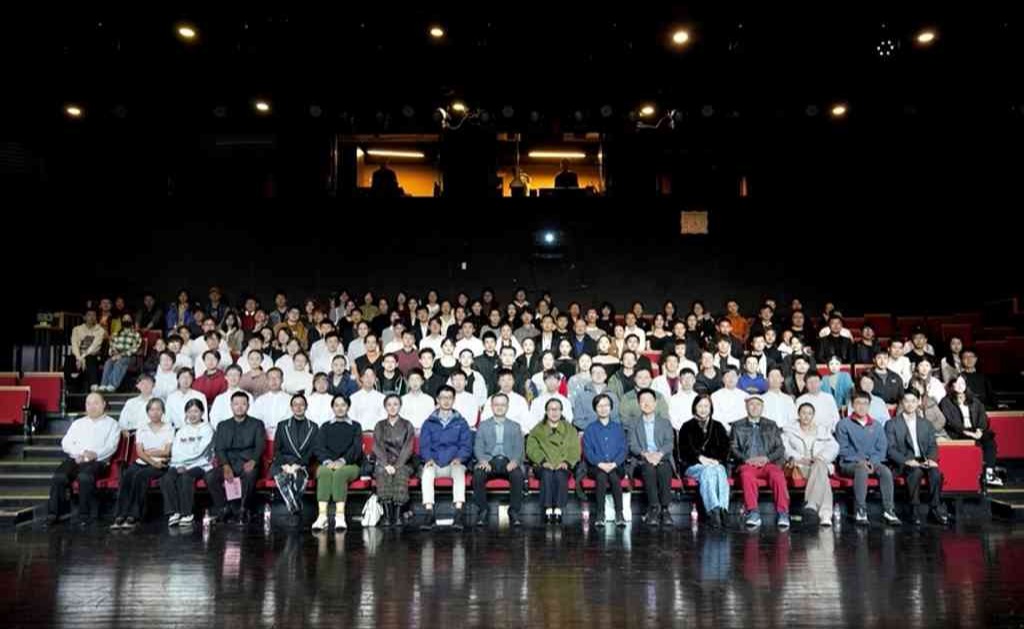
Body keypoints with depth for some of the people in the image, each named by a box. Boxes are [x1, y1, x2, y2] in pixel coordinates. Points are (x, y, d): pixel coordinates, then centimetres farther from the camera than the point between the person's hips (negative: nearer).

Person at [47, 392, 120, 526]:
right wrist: (77, 454, -7)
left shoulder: (111, 424, 15)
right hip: (75, 459, 4)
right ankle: (54, 512, -14)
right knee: (58, 477, -26)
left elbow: (111, 446, 0)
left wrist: (96, 454, -19)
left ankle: (85, 514, -24)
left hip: (97, 461, -4)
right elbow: (66, 442, 14)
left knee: (85, 477, -34)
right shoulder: (78, 423, 27)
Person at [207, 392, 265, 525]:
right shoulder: (223, 426, 18)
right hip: (228, 463, 3)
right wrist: (226, 466, -14)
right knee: (210, 476, -26)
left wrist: (253, 461, -21)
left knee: (250, 474, -36)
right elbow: (219, 448, 6)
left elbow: (260, 446, 1)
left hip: (247, 463, -3)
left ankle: (245, 510, -15)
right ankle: (223, 508, -6)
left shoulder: (257, 424, 12)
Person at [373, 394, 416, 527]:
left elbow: (408, 448, 0)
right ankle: (387, 516, -32)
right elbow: (377, 448, 3)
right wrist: (386, 465, -15)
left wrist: (397, 465, -16)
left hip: (402, 463, -1)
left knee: (401, 473, -34)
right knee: (383, 473, -33)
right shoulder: (379, 426, 16)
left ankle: (397, 515, -33)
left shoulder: (407, 426, 11)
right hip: (383, 463, 1)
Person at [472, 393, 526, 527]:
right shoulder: (483, 425, 19)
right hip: (489, 461, 0)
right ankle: (483, 510, -15)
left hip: (508, 462, 0)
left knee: (518, 475, -33)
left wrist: (514, 461, -14)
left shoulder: (515, 426, 20)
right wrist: (482, 460, -15)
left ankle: (514, 511, -18)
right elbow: (478, 447, 8)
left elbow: (518, 448, 9)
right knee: (477, 475, -32)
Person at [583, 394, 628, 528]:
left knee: (613, 476, -33)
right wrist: (600, 464, -16)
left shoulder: (618, 428, 16)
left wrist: (614, 464, -13)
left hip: (616, 466, 1)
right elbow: (587, 451, 2)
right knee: (601, 476, -33)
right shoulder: (590, 430, 12)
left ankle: (619, 513, -30)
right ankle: (600, 514, -31)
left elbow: (623, 449, 6)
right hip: (596, 467, 0)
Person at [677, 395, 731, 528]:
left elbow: (726, 447, 11)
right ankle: (714, 509, -51)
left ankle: (723, 508, -49)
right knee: (708, 471, -36)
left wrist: (717, 460, -8)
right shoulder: (687, 427, 16)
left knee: (720, 471, -34)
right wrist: (701, 458, -15)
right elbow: (685, 448, 2)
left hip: (716, 464, 2)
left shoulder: (718, 427, 23)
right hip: (693, 465, -2)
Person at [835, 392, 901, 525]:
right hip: (849, 463, -3)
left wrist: (872, 462, -10)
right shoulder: (844, 425, 4)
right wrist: (859, 461, -16)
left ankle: (888, 511, -25)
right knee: (862, 470, -36)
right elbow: (842, 450, -2)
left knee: (886, 471, -28)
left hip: (872, 463, 3)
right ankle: (860, 511, -35)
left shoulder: (876, 425, 15)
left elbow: (882, 449, 9)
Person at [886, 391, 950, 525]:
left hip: (923, 461, 3)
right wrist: (907, 461, -18)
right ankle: (914, 510, -25)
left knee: (935, 473, -30)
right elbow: (890, 449, -2)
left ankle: (935, 508, -17)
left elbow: (933, 445, 12)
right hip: (904, 463, -3)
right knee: (916, 471, -35)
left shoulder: (926, 423, 20)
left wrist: (931, 459, -9)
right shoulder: (892, 424, 7)